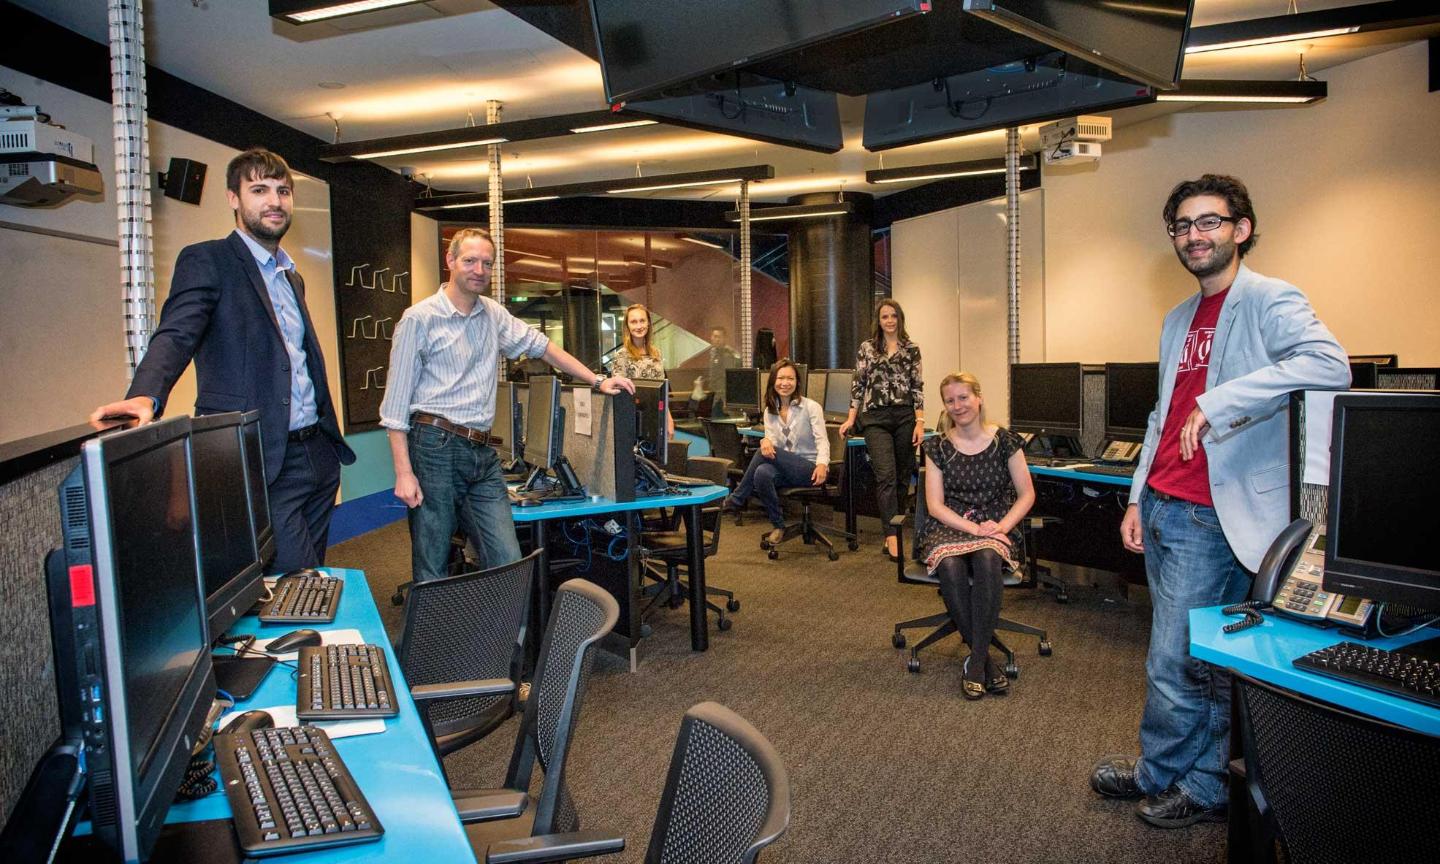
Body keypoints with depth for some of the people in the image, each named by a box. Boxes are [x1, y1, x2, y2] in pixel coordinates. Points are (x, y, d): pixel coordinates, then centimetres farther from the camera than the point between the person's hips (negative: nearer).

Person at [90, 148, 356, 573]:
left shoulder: (292, 275, 19)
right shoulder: (206, 261, -4)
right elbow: (175, 335, -19)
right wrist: (146, 395, -39)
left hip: (317, 455, 8)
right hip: (259, 463, -7)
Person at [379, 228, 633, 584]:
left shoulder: (492, 314, 14)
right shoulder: (419, 319, -2)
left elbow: (540, 345, 25)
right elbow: (396, 402, -4)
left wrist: (597, 379, 18)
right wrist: (403, 473, -11)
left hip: (482, 453, 5)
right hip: (435, 449, -5)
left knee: (510, 565, -2)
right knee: (432, 571, 1)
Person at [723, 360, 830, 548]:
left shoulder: (811, 407, -3)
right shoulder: (770, 411, 11)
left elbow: (822, 440, -12)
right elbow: (771, 442, 1)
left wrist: (822, 464, -32)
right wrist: (765, 441, -25)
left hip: (810, 469, -4)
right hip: (784, 468, 4)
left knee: (764, 454, -28)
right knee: (762, 473, -33)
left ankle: (737, 499, -13)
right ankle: (778, 526, -17)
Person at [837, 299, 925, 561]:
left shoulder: (912, 350, 7)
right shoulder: (867, 348, 6)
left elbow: (918, 387, 4)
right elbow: (858, 384, 7)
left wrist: (920, 422, -4)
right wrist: (851, 419, 2)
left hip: (905, 417, 2)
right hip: (876, 417, -2)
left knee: (903, 475, 6)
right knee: (886, 475, -12)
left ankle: (895, 527, 19)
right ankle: (892, 536, -16)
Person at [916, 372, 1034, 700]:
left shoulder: (1005, 441, 5)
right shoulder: (937, 447, 6)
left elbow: (1026, 494, 5)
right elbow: (935, 505, 1)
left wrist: (1002, 525, -12)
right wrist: (973, 528, -14)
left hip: (995, 528, 0)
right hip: (948, 528, 1)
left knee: (987, 558, -37)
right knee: (949, 566, -35)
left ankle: (976, 660, -27)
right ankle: (985, 658, -21)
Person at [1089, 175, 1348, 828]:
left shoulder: (1269, 302, -9)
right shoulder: (1179, 320, 16)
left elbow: (1329, 365, -29)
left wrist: (1218, 401, -31)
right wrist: (1139, 498, 16)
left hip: (1212, 517, -8)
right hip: (1161, 508, 8)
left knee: (1173, 664, 0)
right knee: (1198, 659, 17)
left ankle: (1157, 775, 21)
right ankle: (1202, 785, 30)